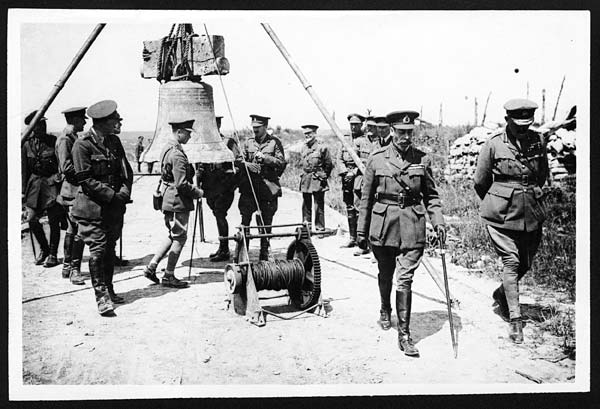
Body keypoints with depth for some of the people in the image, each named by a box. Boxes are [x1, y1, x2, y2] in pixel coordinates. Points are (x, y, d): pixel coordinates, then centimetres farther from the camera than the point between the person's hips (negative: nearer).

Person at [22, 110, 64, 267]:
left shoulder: (54, 141, -1)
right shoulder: (27, 144, 5)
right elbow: (24, 169, 8)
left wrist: (60, 175, -10)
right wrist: (23, 191, 5)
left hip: (52, 182, -2)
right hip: (34, 182, 2)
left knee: (53, 221, -1)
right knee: (32, 219, -4)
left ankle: (52, 255, 13)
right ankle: (44, 248, 20)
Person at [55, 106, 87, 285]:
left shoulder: (73, 137, 16)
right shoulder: (64, 139, -13)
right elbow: (66, 168, -20)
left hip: (77, 191, 10)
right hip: (72, 191, -10)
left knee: (72, 229, 15)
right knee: (79, 230, -9)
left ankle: (67, 266, 24)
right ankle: (74, 270, -3)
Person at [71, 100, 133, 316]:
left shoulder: (114, 141, 11)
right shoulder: (82, 144, -12)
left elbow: (127, 170, 15)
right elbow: (85, 179, -14)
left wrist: (125, 191, -4)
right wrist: (112, 195, -17)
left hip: (114, 207, 7)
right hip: (93, 208, -7)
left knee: (110, 249, 13)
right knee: (98, 250, -7)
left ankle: (109, 290, 23)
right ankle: (102, 297, -2)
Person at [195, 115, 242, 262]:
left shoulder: (229, 142, -3)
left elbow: (239, 162, -6)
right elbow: (199, 166, 19)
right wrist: (198, 184, 8)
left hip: (224, 185, -6)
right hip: (210, 187, 6)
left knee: (220, 214, -11)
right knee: (218, 215, 11)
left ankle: (224, 250, -5)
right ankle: (223, 248, 20)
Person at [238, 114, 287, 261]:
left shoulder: (274, 142, 5)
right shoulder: (247, 143, 12)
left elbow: (281, 162, -2)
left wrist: (264, 157, -12)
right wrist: (247, 164, -12)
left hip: (268, 187, -1)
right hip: (249, 187, 1)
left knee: (266, 221, 5)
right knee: (245, 220, -6)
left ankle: (264, 253, 17)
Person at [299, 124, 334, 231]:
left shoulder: (322, 147, -6)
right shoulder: (304, 148, 12)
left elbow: (329, 165, -1)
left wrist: (323, 177, 2)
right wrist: (304, 175, 16)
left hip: (317, 181, -6)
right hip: (305, 181, 6)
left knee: (319, 205, -3)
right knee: (306, 206, 11)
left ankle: (320, 228, 3)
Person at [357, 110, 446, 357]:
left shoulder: (422, 159, 2)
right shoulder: (377, 159, -1)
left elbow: (431, 195, 10)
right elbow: (366, 198, 4)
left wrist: (438, 221, -3)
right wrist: (362, 231, 4)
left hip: (412, 225, 0)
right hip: (383, 223, 1)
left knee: (405, 279, -6)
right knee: (386, 274, 17)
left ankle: (404, 334, 0)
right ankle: (385, 310, 45)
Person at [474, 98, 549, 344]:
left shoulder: (538, 142, 1)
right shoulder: (493, 144, -9)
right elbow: (480, 181, 2)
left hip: (531, 213, 4)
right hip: (502, 213, -4)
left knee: (525, 262, 13)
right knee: (511, 261, -7)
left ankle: (501, 294, 39)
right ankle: (514, 319, -1)